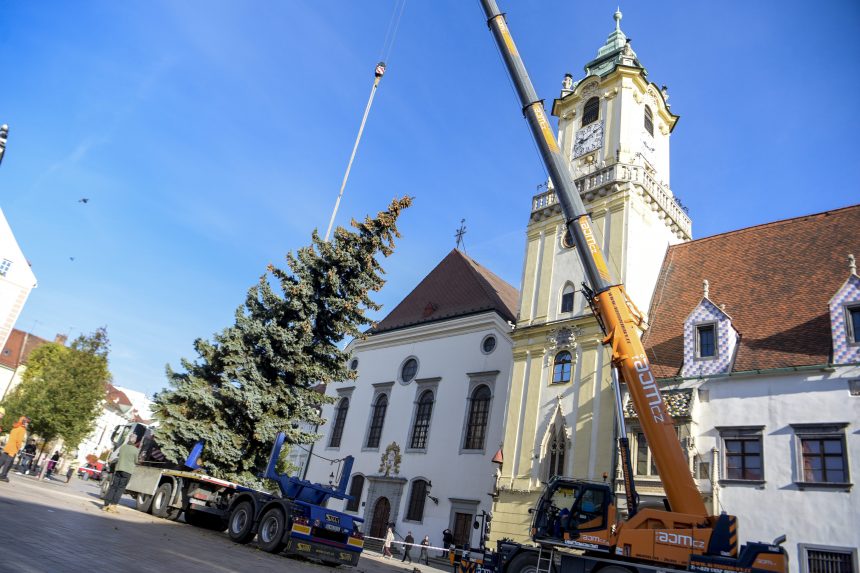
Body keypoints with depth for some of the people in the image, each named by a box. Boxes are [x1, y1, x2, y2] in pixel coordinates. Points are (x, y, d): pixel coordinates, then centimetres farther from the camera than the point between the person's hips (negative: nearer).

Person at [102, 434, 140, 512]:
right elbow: (136, 461, 3)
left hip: (118, 469, 4)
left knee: (113, 487, 10)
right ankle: (113, 505, -4)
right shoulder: (135, 450, -7)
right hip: (128, 471, -4)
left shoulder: (122, 446, 4)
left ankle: (107, 504, 9)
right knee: (120, 488, 0)